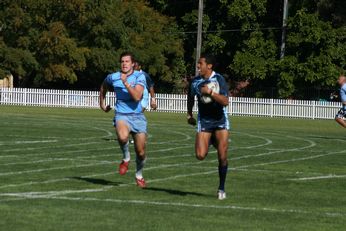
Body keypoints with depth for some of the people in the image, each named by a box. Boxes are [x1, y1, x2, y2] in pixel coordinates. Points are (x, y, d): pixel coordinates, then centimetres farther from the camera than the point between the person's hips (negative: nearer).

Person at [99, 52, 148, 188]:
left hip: (137, 116, 0)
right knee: (123, 136, -36)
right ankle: (126, 158, -6)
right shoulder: (113, 77, 1)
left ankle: (139, 175, 33)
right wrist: (102, 103, 27)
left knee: (141, 152, 4)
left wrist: (125, 83, -26)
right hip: (121, 115, 0)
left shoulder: (139, 76, -6)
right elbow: (104, 87, 25)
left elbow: (137, 97, -21)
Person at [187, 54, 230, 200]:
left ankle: (221, 188, 10)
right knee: (200, 155, -12)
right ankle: (211, 141, 25)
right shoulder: (195, 81, -1)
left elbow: (225, 101, -23)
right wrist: (189, 114, 19)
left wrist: (210, 92, -33)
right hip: (204, 121, 3)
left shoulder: (218, 79, -13)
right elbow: (190, 96, 21)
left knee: (222, 157, -8)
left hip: (220, 121, -3)